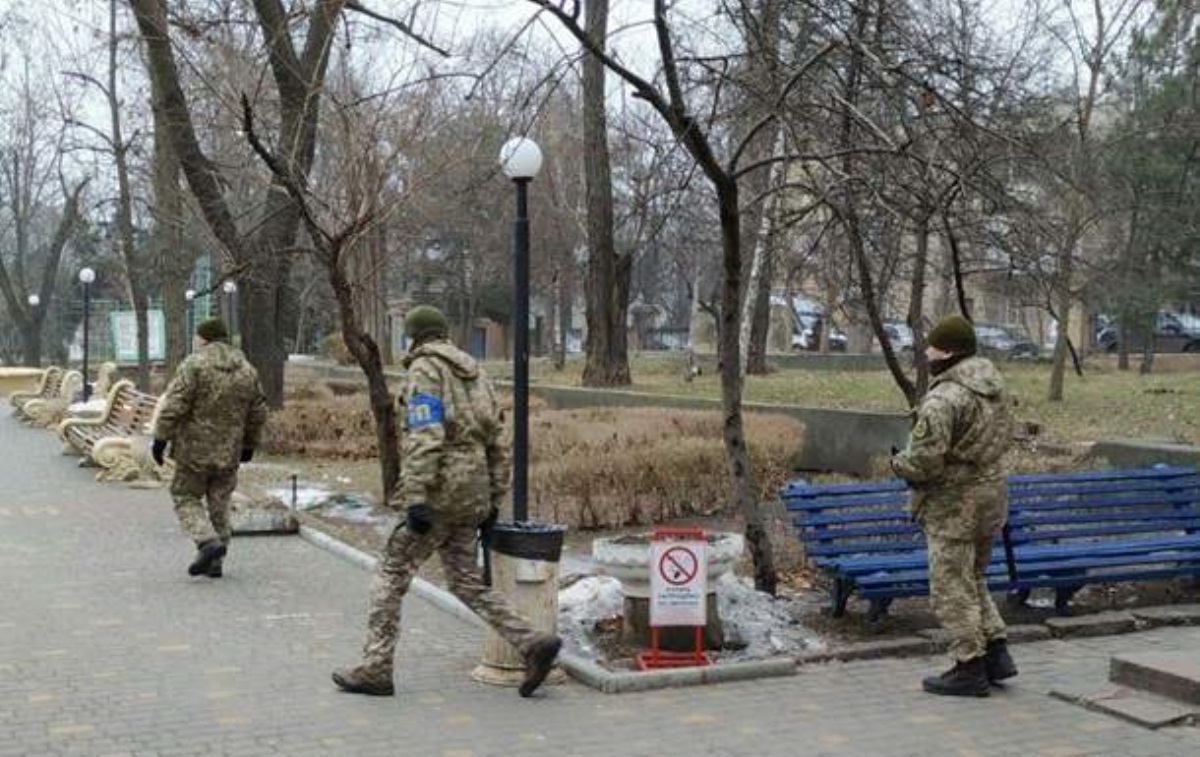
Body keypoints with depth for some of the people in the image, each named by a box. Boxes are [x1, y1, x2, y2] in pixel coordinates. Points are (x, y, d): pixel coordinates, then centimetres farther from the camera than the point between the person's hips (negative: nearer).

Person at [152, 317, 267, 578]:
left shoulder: (194, 365, -11)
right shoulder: (247, 370, 6)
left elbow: (174, 406, -16)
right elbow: (258, 413, 12)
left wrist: (160, 438, -9)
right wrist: (249, 445, 22)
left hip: (195, 449, -5)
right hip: (229, 453, 5)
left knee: (185, 497, 9)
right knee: (220, 505, 13)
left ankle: (208, 542, -11)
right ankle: (215, 562, 14)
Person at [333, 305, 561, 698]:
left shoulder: (424, 369, -6)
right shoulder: (475, 373, 19)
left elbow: (424, 438, -18)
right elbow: (497, 442, 16)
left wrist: (415, 499, -22)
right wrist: (494, 500, 18)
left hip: (440, 491, -8)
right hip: (473, 494, 8)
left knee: (392, 573, 3)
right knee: (466, 581, 13)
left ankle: (375, 669, 5)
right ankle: (533, 643, 1)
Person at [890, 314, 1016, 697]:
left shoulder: (944, 398, -23)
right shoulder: (995, 383, 6)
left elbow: (925, 459, -25)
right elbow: (1004, 436, 16)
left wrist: (898, 463, -5)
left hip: (954, 502, -9)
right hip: (992, 491, 9)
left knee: (952, 587, 2)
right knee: (974, 579, 22)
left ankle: (970, 668, 7)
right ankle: (996, 651, 21)